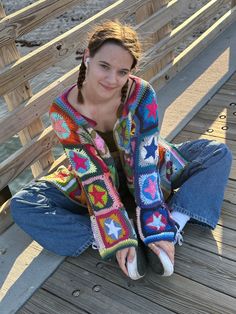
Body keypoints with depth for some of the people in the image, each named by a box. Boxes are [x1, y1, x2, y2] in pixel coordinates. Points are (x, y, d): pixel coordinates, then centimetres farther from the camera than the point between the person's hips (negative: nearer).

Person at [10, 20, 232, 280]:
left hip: (146, 171, 1)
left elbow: (146, 162, -27)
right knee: (22, 205, -20)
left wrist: (161, 229, -32)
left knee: (218, 154, -16)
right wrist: (119, 238, -28)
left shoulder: (142, 95, -25)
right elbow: (93, 176, -24)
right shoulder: (63, 112, -24)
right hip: (100, 178, 0)